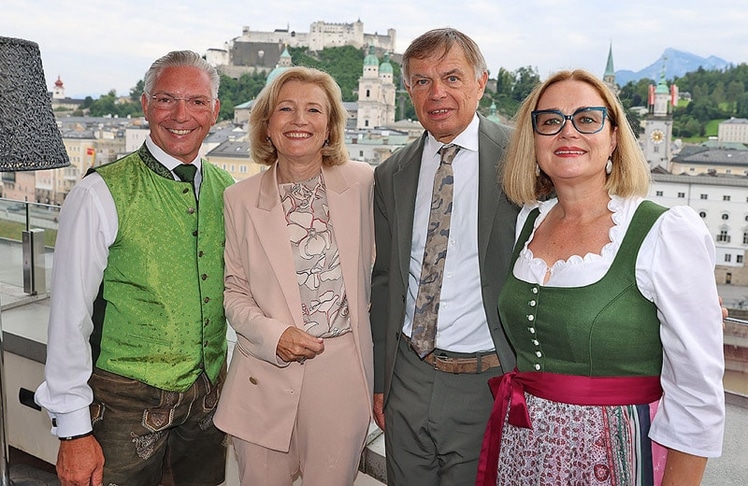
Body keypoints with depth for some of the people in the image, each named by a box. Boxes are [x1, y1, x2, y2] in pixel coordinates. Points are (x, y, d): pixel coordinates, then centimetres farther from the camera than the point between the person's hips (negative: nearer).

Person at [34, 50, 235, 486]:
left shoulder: (227, 189, 2)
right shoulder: (101, 194, -13)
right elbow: (70, 315, -12)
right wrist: (73, 429, -10)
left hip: (209, 396, 5)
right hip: (128, 401, -4)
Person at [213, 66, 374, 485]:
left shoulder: (363, 183, -2)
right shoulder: (241, 198, 0)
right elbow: (233, 290, 5)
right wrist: (272, 334, -12)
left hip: (342, 371, 0)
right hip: (266, 374, 1)